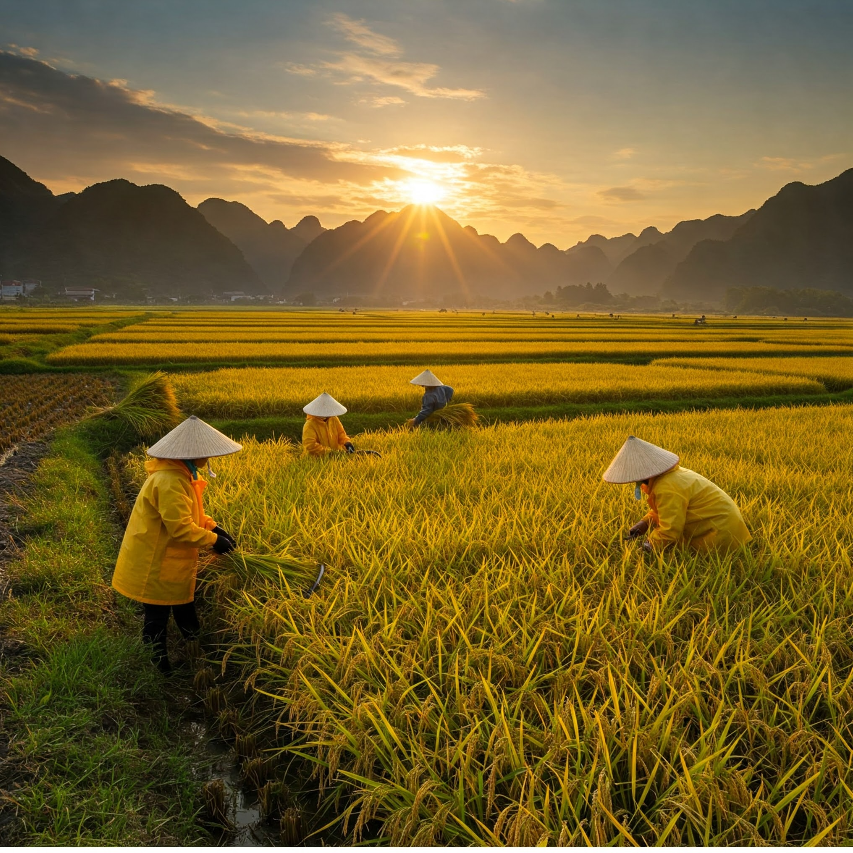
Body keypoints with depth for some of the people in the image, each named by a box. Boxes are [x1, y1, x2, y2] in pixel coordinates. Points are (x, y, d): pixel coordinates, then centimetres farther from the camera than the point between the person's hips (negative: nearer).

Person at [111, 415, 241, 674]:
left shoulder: (182, 474, 4)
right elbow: (180, 527, -30)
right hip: (155, 567, -10)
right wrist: (213, 540, -20)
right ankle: (158, 663, 24)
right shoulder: (169, 482, -30)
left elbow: (189, 513, 15)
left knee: (184, 606, 23)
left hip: (173, 564, 10)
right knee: (157, 617, 8)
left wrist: (213, 527, 2)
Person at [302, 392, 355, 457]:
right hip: (316, 459, -5)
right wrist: (330, 451, -23)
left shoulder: (334, 419, 5)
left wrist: (347, 443, -7)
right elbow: (310, 446, -22)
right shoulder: (310, 425, -13)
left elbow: (341, 433, 15)